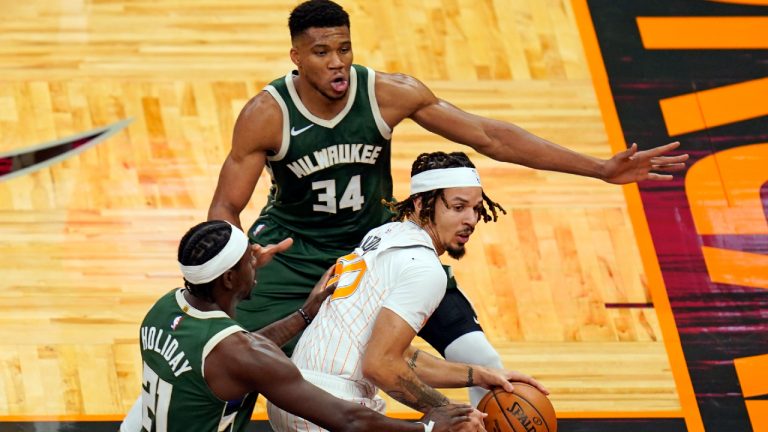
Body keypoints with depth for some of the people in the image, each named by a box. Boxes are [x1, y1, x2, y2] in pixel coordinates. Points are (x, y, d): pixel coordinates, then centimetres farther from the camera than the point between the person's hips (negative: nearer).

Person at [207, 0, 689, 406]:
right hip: (293, 249, -2)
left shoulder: (389, 93, -19)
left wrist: (602, 168, -19)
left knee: (483, 362, -8)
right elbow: (226, 208, -16)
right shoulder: (266, 115, -23)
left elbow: (489, 136, -15)